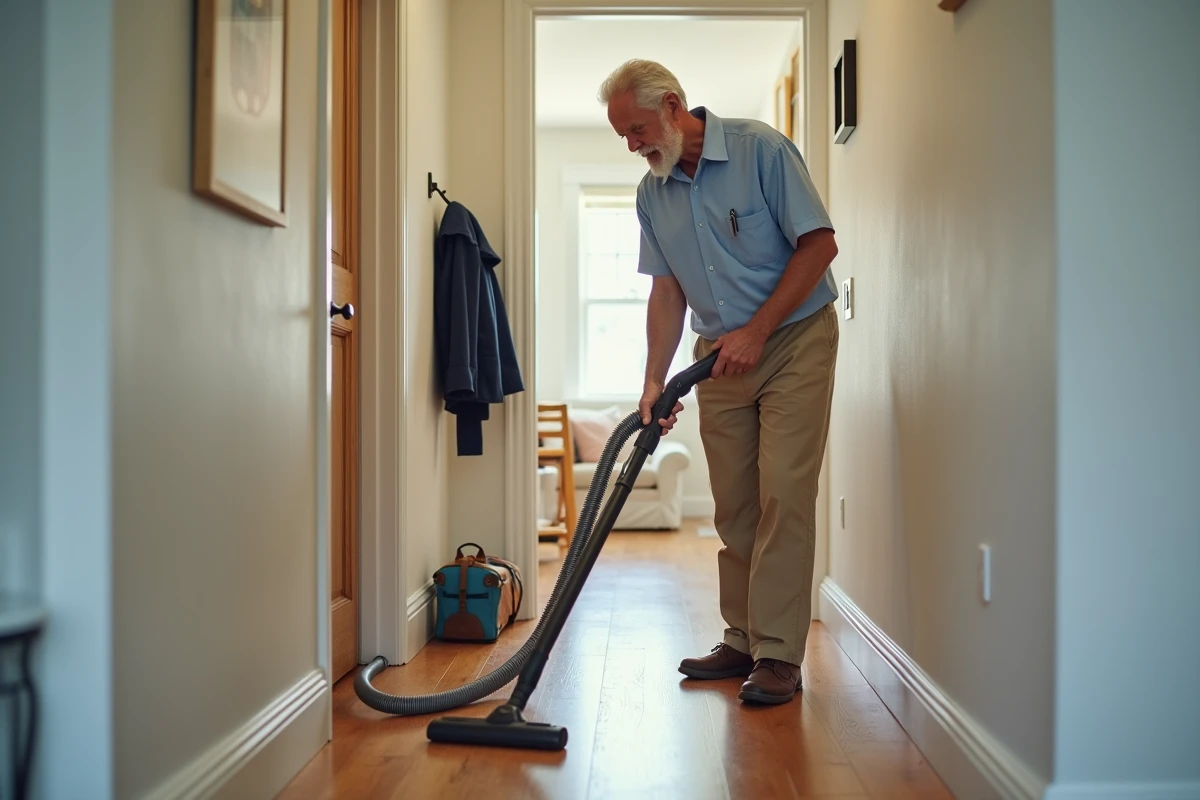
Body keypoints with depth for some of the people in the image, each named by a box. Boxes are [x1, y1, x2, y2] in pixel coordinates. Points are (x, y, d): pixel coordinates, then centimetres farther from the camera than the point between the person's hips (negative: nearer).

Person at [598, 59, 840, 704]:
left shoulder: (761, 149, -12)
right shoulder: (652, 194, 5)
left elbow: (819, 243, -15)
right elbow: (666, 291, 7)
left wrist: (756, 331, -17)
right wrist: (655, 381, -3)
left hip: (794, 338, -5)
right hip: (720, 354, 6)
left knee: (783, 495, -11)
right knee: (733, 505, 6)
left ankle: (777, 654, -6)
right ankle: (742, 641, 16)